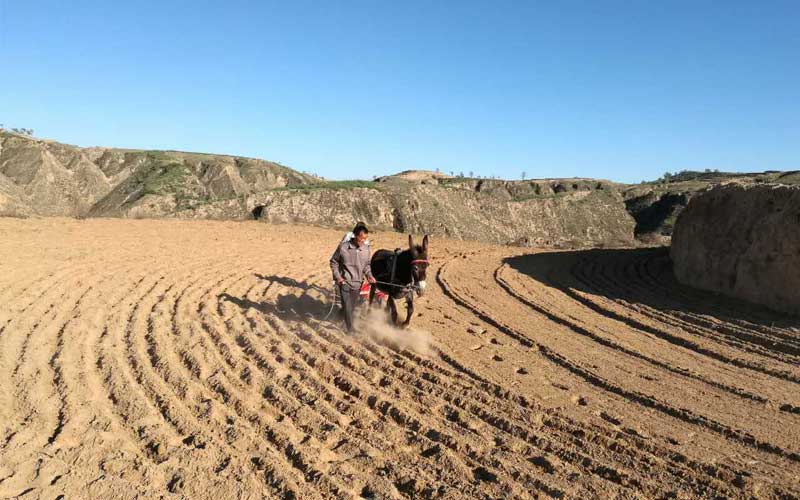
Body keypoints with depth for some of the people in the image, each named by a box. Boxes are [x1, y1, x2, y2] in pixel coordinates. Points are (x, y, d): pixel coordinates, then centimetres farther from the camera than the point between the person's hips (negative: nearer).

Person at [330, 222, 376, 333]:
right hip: (344, 282, -4)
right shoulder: (343, 247, -15)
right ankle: (350, 330, 16)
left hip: (357, 283, 4)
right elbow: (333, 262, -3)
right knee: (347, 308, -1)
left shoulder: (366, 249, -5)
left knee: (352, 307, 19)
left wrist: (369, 275, -6)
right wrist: (337, 277, -12)